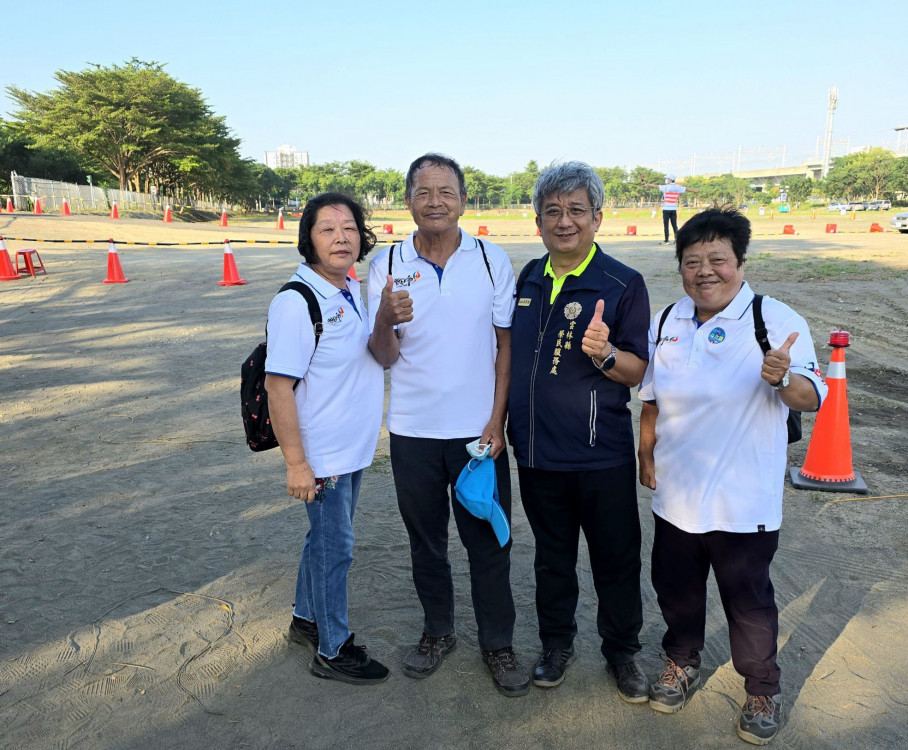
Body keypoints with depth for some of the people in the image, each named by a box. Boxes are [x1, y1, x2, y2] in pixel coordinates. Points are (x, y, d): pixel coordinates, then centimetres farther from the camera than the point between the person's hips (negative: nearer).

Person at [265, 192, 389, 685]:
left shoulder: (354, 291, 5)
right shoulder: (296, 301, -21)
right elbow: (278, 385, -23)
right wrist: (296, 462, -22)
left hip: (353, 448, 8)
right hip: (321, 456, -8)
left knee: (326, 538, 22)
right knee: (335, 548, 5)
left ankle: (306, 618, 43)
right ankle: (333, 651, 25)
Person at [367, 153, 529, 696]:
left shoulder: (492, 260, -4)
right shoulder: (387, 264, -2)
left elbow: (507, 344, 0)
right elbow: (384, 357, -4)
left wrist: (497, 421, -6)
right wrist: (386, 320, -26)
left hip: (478, 428, -1)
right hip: (413, 430, 2)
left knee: (488, 540, 9)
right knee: (425, 538, 17)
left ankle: (498, 643, 29)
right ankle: (438, 631, 38)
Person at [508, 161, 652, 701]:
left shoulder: (623, 284, -9)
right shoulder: (530, 278, 6)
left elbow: (637, 373, -10)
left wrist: (604, 353, -31)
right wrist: (503, 422, 10)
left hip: (602, 454, -4)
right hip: (536, 450, 4)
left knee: (617, 557, 11)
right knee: (552, 554, 19)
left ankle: (623, 650, 34)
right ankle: (557, 643, 39)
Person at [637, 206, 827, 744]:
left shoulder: (777, 321, -13)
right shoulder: (667, 323, 3)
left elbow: (811, 398, -17)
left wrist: (784, 379, -38)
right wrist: (646, 454, 13)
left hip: (743, 501, -5)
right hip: (675, 493, 5)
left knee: (749, 599, 11)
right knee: (675, 585, 20)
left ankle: (764, 690, 35)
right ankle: (682, 663, 45)